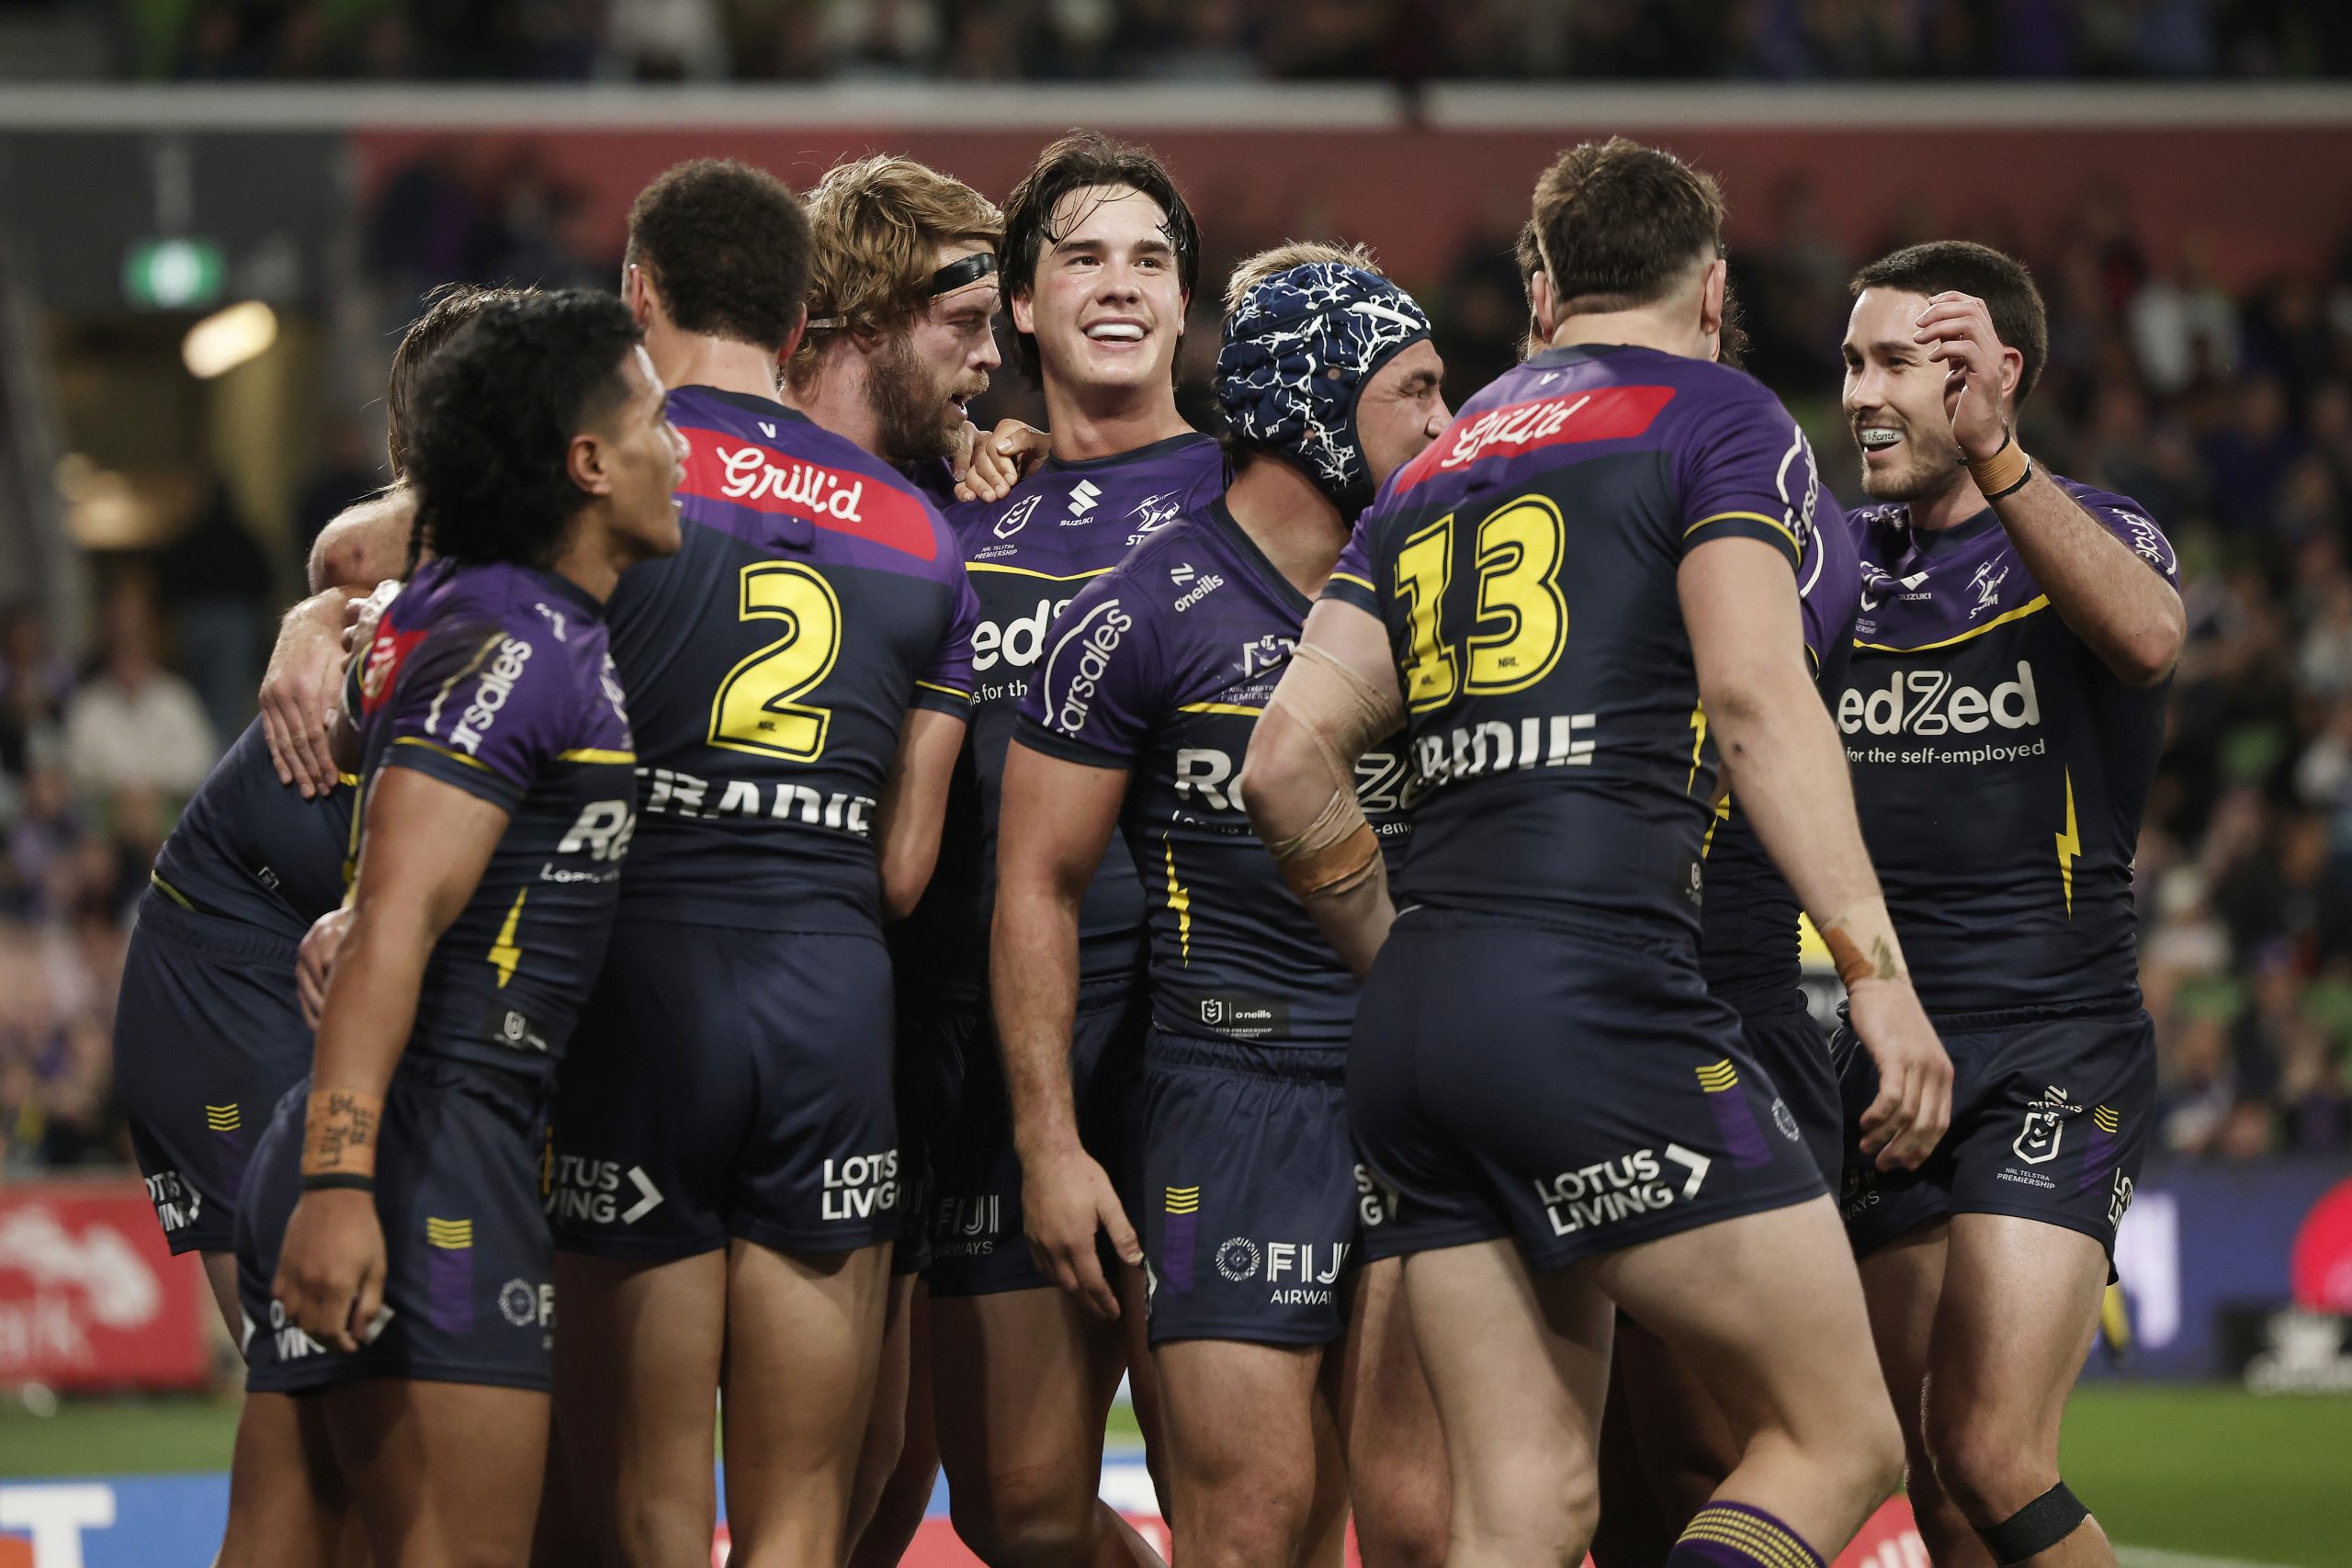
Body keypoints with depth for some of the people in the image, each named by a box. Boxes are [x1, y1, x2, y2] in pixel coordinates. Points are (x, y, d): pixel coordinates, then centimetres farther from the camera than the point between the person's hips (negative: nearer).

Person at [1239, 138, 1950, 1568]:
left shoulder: (1434, 470, 23)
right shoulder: (1719, 416, 6)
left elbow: (1289, 761, 15)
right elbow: (1755, 696, -10)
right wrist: (1878, 970, -13)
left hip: (1414, 1024, 7)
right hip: (1601, 996, -7)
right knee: (1840, 1442, -2)